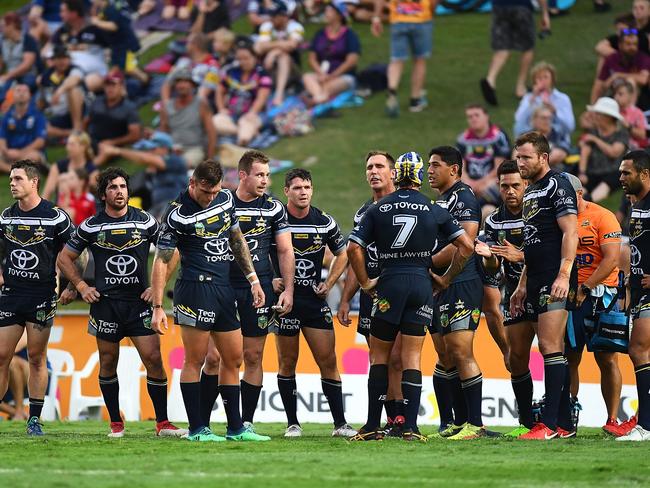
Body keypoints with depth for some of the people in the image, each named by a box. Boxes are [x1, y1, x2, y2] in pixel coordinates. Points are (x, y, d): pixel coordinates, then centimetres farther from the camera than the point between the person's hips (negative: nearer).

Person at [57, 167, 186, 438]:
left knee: (153, 359, -9)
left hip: (139, 301, -1)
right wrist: (81, 287, 3)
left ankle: (162, 423, -2)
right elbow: (65, 258, 13)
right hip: (105, 303, 1)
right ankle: (116, 423, 15)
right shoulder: (90, 226, 2)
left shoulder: (145, 221, 2)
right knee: (108, 363, 4)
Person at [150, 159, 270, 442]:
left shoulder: (225, 199, 7)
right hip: (195, 288, -7)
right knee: (195, 360, -4)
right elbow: (161, 260, -10)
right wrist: (158, 307, -14)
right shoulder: (178, 215, -12)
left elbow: (237, 241, 20)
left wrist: (253, 280, 18)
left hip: (224, 289, 7)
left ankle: (236, 428, 15)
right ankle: (196, 429, 1)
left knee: (233, 359, 9)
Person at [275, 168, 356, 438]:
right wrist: (271, 280, -10)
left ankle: (340, 423, 2)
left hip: (315, 299, 2)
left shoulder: (325, 222, 4)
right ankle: (292, 423, 11)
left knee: (328, 361, -2)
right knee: (287, 362, 3)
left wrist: (329, 283, 5)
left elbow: (342, 254, 17)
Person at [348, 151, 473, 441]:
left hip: (390, 285, -1)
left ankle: (373, 426, 5)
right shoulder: (434, 211, 6)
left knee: (379, 356, 9)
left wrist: (365, 282, 8)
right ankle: (411, 427, -6)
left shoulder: (377, 210, 4)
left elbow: (354, 248, -3)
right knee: (412, 358, 2)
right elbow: (466, 246, 4)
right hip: (422, 284, 1)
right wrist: (446, 279, 13)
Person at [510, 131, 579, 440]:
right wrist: (522, 285, 26)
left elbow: (570, 232, -16)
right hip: (537, 281, 10)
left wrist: (564, 275, -25)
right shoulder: (531, 191, 22)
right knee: (550, 350, 9)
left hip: (556, 281, -10)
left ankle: (549, 425, -17)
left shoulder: (557, 186, -7)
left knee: (551, 348, -13)